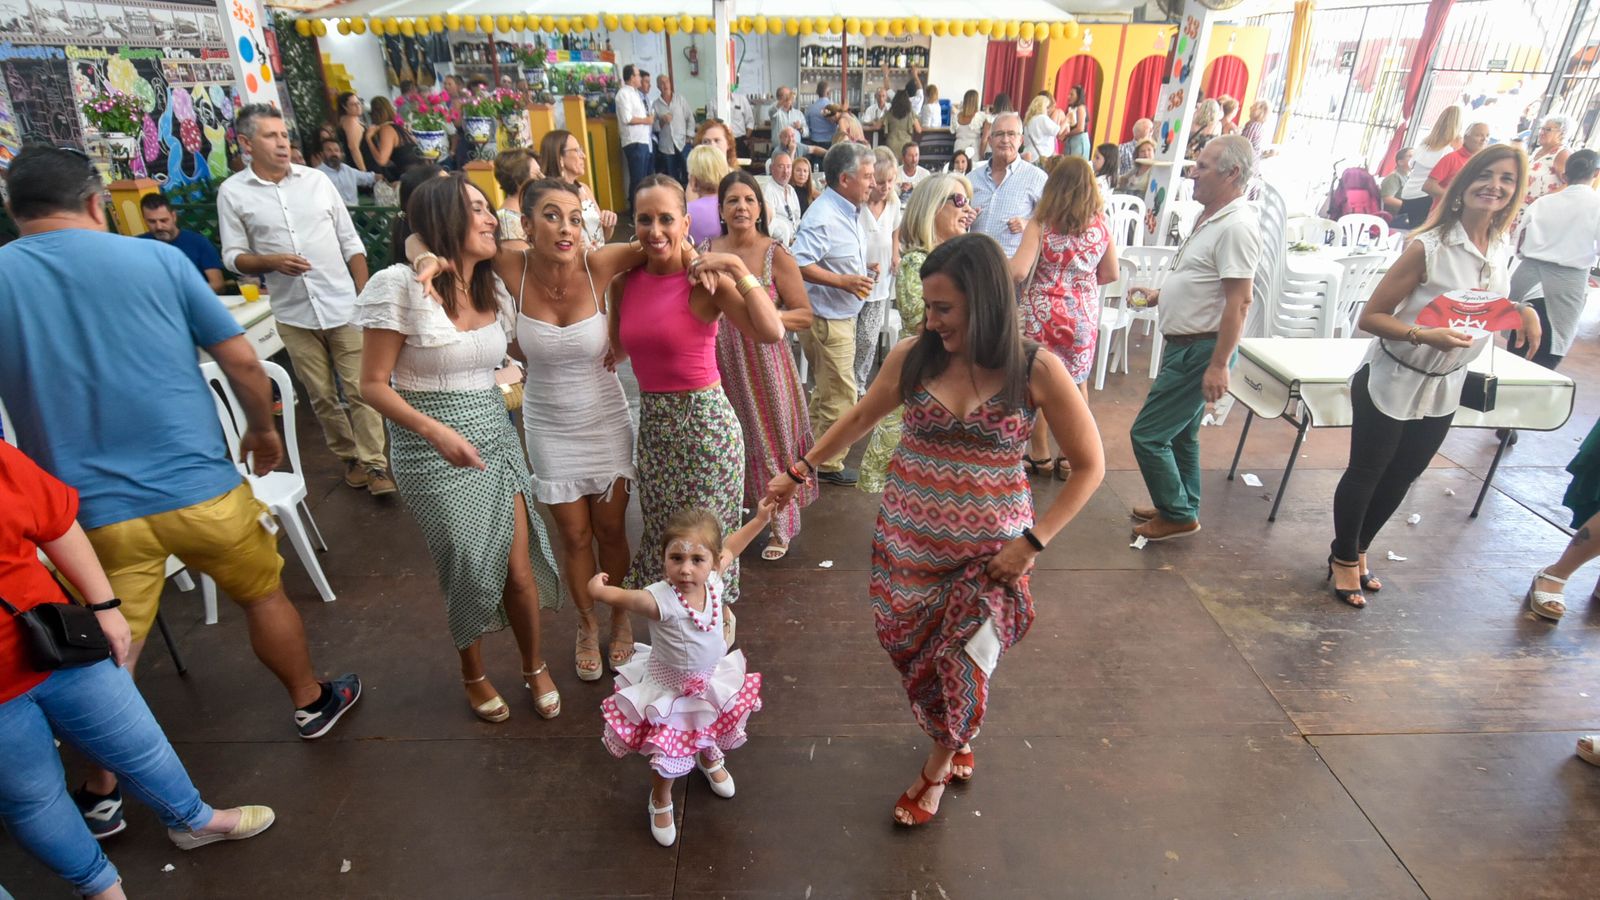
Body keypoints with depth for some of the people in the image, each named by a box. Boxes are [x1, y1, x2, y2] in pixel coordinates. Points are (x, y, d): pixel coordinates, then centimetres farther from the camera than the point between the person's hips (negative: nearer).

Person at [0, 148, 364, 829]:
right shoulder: (157, 259, -5)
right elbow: (241, 360, -3)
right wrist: (262, 428, 14)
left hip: (92, 510, 2)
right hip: (198, 488, -1)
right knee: (263, 593, 20)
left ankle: (103, 791, 31)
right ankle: (312, 703, 38)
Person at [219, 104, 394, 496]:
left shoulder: (316, 179, 4)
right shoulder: (232, 192, 0)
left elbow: (350, 242, 6)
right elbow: (233, 256, 2)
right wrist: (272, 262, -18)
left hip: (343, 306, 0)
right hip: (294, 315, 0)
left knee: (359, 389, -2)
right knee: (322, 396, 8)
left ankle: (374, 463, 4)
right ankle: (350, 457, 22)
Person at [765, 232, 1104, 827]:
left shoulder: (1036, 370, -12)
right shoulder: (914, 356, -6)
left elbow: (1089, 466, -5)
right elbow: (860, 417, 11)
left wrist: (1032, 541, -12)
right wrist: (800, 470, 13)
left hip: (991, 547, -2)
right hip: (908, 536, 3)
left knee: (964, 661, 0)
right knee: (910, 649, 8)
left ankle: (939, 764, 31)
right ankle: (955, 743, 40)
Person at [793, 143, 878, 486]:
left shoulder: (850, 212, 10)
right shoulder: (822, 217, -21)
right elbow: (800, 265, -28)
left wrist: (861, 275, 8)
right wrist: (845, 282, -28)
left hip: (841, 316, 10)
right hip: (826, 319, -10)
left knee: (826, 392, 21)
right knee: (841, 397, -1)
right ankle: (828, 465, 14)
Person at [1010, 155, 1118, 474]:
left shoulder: (1041, 224, -11)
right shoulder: (1101, 224, -1)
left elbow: (1018, 272, -21)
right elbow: (1111, 274, 7)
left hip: (1042, 313, -3)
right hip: (1084, 313, 3)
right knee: (1077, 384, 16)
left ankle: (1040, 455, 22)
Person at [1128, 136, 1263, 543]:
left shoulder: (1237, 226, -20)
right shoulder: (1210, 216, 11)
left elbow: (1239, 301, -24)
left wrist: (1219, 365, -26)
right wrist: (1160, 294, 15)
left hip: (1201, 350, -10)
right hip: (1184, 343, 10)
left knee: (1148, 434, -4)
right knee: (1180, 434, 19)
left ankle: (1177, 515, 11)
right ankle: (1181, 509, 33)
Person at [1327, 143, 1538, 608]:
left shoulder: (1499, 248, 0)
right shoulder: (1429, 247, -20)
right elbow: (1370, 317, -20)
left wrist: (1522, 312, -4)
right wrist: (1423, 335, -34)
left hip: (1444, 390, 7)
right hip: (1391, 383, -7)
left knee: (1401, 477, 18)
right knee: (1366, 472, 8)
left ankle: (1356, 551, 38)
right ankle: (1344, 558, 28)